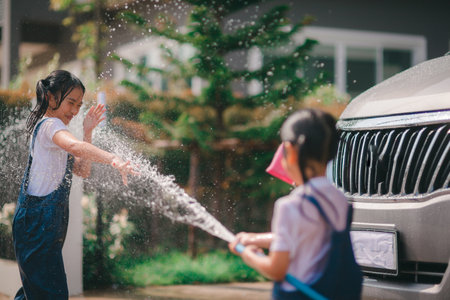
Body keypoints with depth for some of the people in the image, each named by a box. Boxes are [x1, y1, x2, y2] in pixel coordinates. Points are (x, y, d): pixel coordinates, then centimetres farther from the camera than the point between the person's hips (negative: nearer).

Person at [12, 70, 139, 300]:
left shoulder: (48, 127, 19)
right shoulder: (50, 124, -11)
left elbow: (82, 170, 16)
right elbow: (75, 146, -35)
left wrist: (87, 132, 7)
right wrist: (114, 160, -47)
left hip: (48, 226, 10)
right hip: (37, 224, -10)